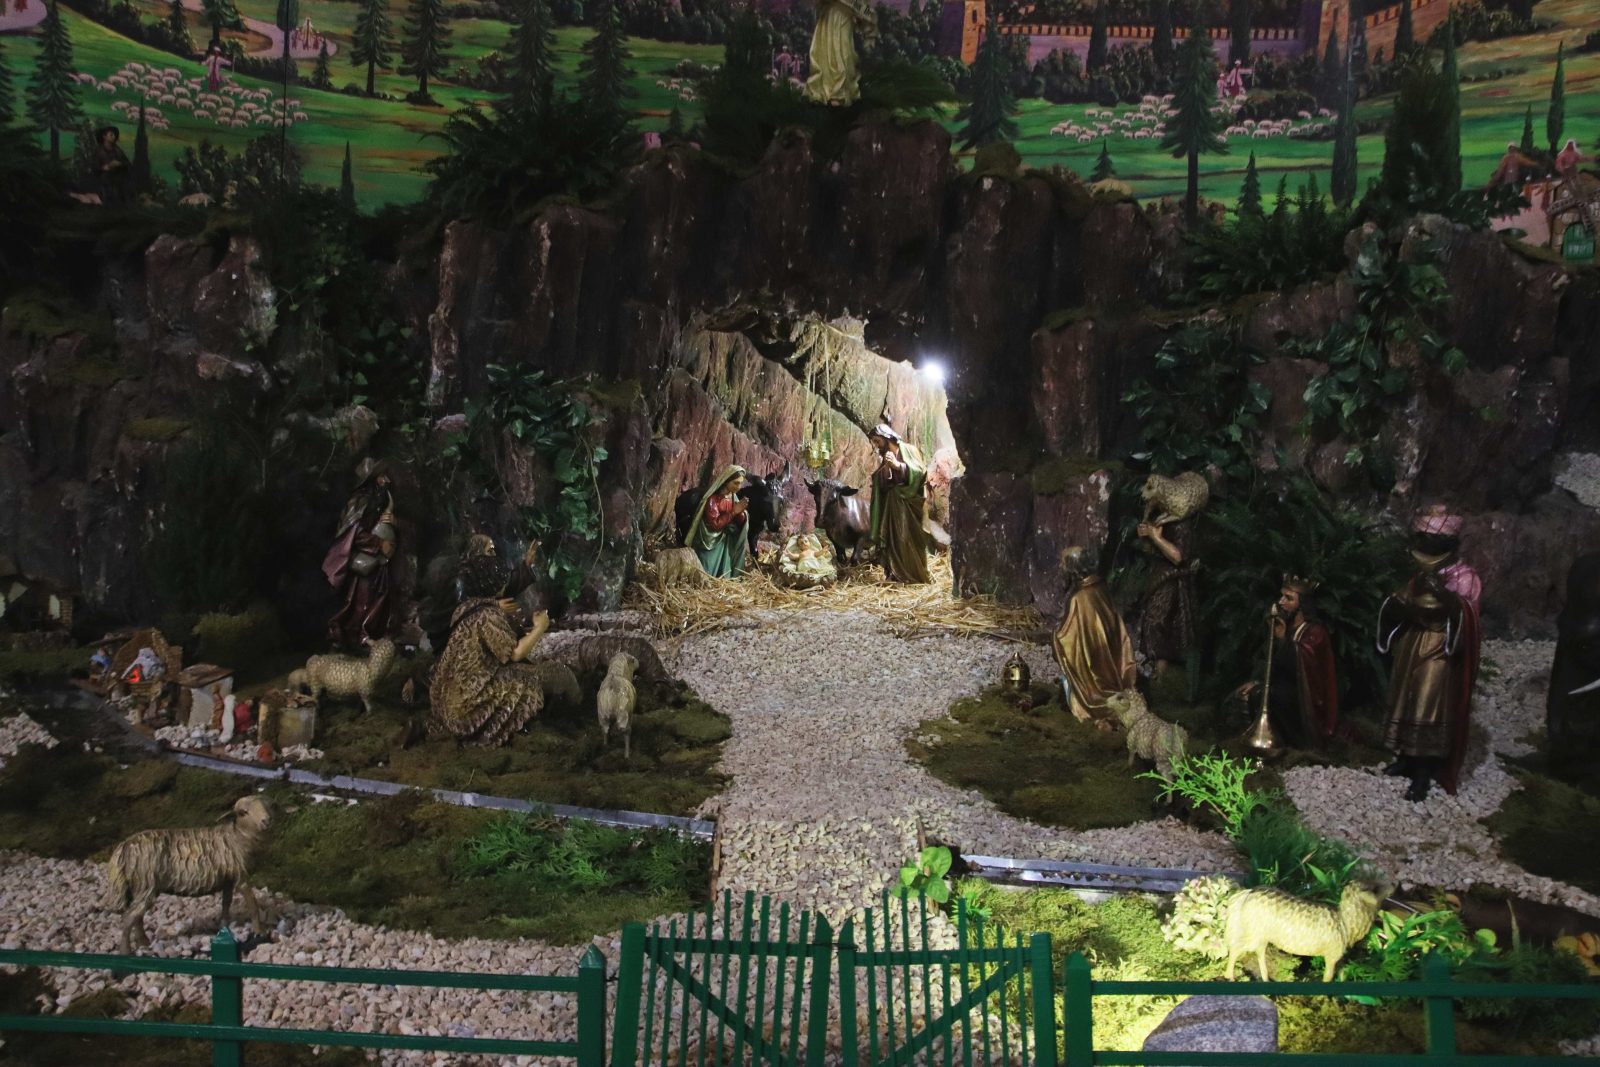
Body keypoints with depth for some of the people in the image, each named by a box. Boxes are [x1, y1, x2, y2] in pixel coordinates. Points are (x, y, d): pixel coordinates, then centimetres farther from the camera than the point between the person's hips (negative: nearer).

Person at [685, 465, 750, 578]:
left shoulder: (733, 497, 3)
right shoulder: (712, 498, -17)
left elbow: (740, 523, 3)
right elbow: (714, 524, -23)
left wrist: (740, 513, -18)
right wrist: (733, 512, -24)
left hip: (725, 544, 6)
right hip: (709, 543, -6)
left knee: (724, 577, 7)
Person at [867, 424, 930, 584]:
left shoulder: (907, 449, -2)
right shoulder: (883, 458, 15)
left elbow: (921, 471, -14)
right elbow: (880, 485, 19)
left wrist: (898, 465, -20)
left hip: (909, 503, -5)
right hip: (891, 506, 5)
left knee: (911, 540, -8)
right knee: (894, 540, -1)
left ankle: (919, 576, -3)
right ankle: (897, 576, 3)